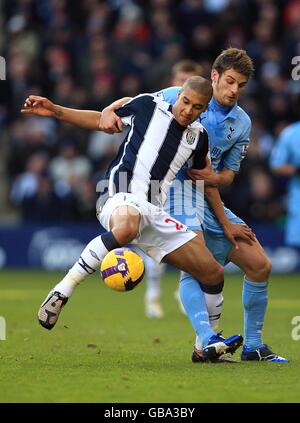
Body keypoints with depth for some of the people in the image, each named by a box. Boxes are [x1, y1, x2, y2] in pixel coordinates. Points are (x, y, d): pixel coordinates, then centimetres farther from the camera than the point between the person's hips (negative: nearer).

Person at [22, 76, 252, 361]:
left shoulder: (198, 136, 16)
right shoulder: (149, 106, 3)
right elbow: (101, 120, 11)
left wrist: (226, 225, 33)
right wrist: (55, 111, 2)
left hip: (153, 214, 6)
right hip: (120, 197, -6)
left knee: (213, 274, 3)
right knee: (127, 226, -45)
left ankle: (208, 342, 22)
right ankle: (62, 292, -36)